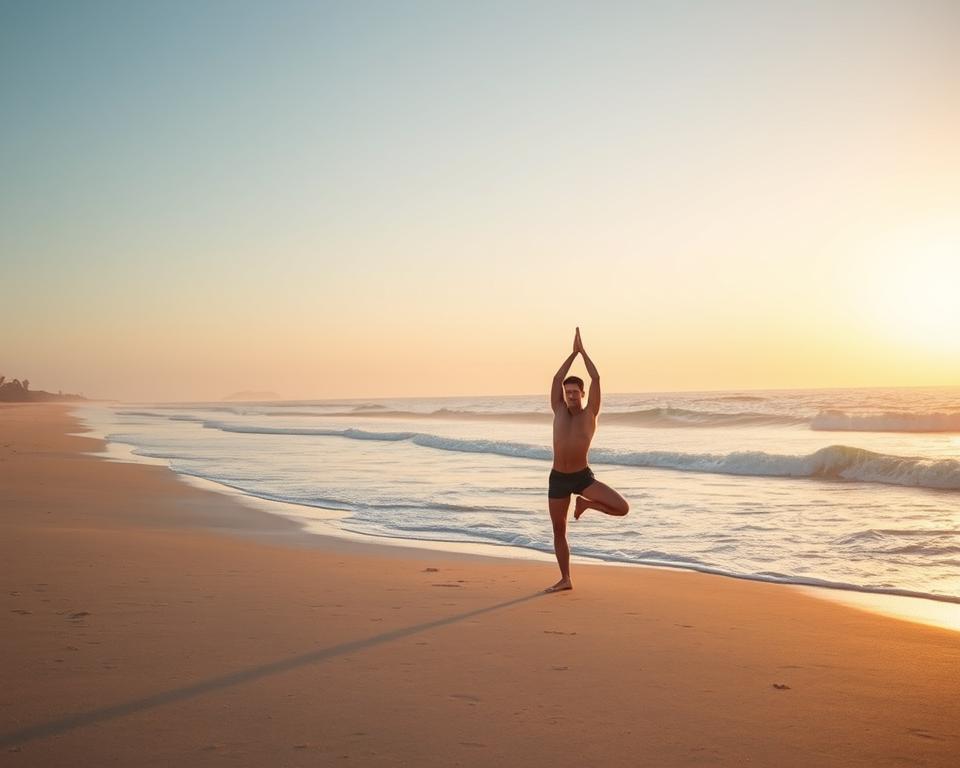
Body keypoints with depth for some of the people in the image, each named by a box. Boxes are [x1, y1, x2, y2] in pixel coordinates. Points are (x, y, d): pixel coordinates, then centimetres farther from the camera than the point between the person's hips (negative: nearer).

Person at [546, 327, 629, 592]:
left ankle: (585, 503, 13)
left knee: (622, 508, -15)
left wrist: (583, 351, -5)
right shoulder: (559, 412, 4)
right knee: (559, 531, 7)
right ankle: (565, 579, 21)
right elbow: (557, 379, -3)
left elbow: (596, 379, -10)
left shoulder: (590, 414, -3)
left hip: (583, 477, -2)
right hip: (558, 478, 2)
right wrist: (573, 352, -2)